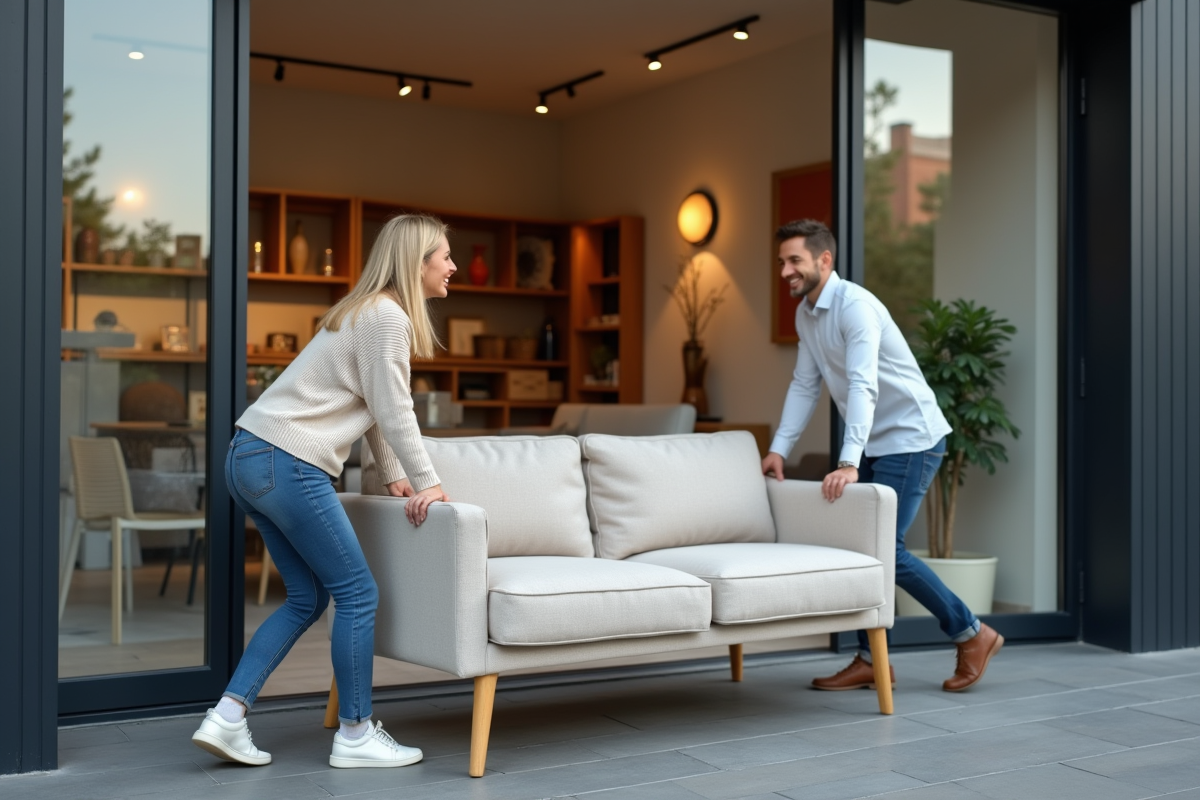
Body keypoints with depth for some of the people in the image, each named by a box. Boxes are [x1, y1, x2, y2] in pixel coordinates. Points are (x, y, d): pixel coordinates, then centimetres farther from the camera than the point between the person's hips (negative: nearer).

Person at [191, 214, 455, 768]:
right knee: (357, 595, -2)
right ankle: (355, 735, 7)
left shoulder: (369, 311, 21)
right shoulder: (387, 316, -10)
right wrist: (427, 483, -6)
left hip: (251, 457, 10)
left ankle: (226, 718, 10)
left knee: (306, 598, 13)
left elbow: (374, 406, 22)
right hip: (288, 465, -10)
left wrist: (393, 475, 19)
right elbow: (393, 410, -12)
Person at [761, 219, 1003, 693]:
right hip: (873, 444, 9)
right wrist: (779, 449, 2)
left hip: (911, 439, -9)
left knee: (883, 547, -12)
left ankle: (972, 633, 5)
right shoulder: (805, 315, 6)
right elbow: (804, 385, 11)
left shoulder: (855, 305, -22)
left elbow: (863, 386, -33)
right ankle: (869, 660, 12)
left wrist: (848, 463, -41)